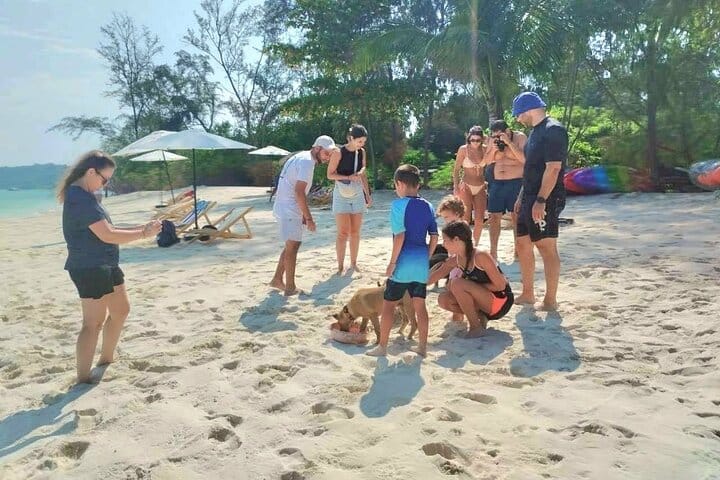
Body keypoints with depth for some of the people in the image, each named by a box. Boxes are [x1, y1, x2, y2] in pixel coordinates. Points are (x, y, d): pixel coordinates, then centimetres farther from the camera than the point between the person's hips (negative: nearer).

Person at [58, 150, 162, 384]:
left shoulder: (83, 196, 12)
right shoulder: (80, 198, -20)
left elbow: (106, 230, 14)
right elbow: (107, 236, -23)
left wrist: (140, 227, 6)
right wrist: (143, 234, -13)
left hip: (104, 265, 10)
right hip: (89, 268, -10)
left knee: (121, 310, 21)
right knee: (94, 323, -4)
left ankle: (106, 359, 36)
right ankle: (83, 379, 6)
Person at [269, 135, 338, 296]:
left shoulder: (302, 157, 16)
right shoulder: (307, 161, -16)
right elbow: (299, 192, -24)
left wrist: (304, 214, 20)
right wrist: (309, 217, -22)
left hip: (288, 209, 10)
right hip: (289, 210, -10)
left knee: (291, 246, 17)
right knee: (292, 247, -3)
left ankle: (277, 279, 24)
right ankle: (290, 287, 4)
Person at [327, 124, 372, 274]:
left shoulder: (362, 152, 5)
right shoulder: (339, 152, -11)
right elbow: (330, 174, -9)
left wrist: (368, 195, 11)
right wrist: (348, 177, -21)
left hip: (357, 195, 5)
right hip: (342, 195, -5)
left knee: (355, 232, 7)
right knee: (343, 233, -7)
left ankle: (353, 263, 17)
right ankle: (340, 266, 1)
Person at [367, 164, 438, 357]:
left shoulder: (398, 204, -10)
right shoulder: (427, 206, 8)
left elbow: (400, 236, -17)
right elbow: (434, 237, 7)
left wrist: (392, 262, -11)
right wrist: (426, 258, 17)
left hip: (404, 262, -6)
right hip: (422, 263, 6)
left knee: (388, 304, 7)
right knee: (420, 305, 13)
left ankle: (382, 346, 14)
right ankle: (422, 346, 19)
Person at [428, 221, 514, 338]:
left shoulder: (481, 257, -22)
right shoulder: (455, 260, -1)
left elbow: (500, 285, -20)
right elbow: (433, 276, 4)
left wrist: (474, 287, -17)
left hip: (501, 302, -7)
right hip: (485, 299, 7)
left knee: (457, 284, -27)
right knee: (443, 299, -8)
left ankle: (476, 327, -13)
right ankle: (480, 316, 3)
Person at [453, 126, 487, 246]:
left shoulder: (484, 149, 1)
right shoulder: (463, 149, -7)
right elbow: (456, 170, -5)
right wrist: (456, 187, -10)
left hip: (481, 187, 4)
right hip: (466, 187, -3)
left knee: (480, 220, 4)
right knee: (465, 220, -8)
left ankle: (475, 245, 18)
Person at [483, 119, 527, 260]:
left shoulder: (520, 137, -7)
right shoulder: (493, 140, 5)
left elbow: (524, 159, -18)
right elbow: (487, 161, 9)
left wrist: (509, 142, -23)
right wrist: (493, 149, -10)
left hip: (516, 183, -4)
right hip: (497, 183, 4)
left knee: (517, 217, 0)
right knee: (494, 217, 3)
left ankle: (517, 251, 10)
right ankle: (493, 251, 11)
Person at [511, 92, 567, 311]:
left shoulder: (553, 130, -13)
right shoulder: (535, 131, 17)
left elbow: (553, 168, -21)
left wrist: (541, 200, -26)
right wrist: (521, 197, 21)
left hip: (546, 200, -10)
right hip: (530, 198, 10)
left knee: (547, 248, -4)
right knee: (523, 244, 13)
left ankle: (550, 301, 6)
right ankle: (527, 294, 24)